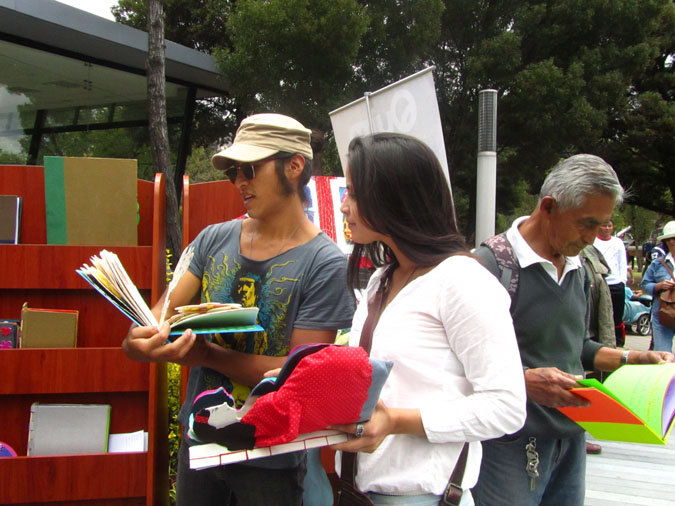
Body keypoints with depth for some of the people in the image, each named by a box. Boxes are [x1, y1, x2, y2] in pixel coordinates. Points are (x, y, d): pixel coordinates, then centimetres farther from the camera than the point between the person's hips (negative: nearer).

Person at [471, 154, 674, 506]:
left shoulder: (577, 269, 12)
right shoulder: (489, 265, -16)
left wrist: (631, 358, 10)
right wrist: (524, 380, -30)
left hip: (571, 439, 8)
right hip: (512, 447, -7)